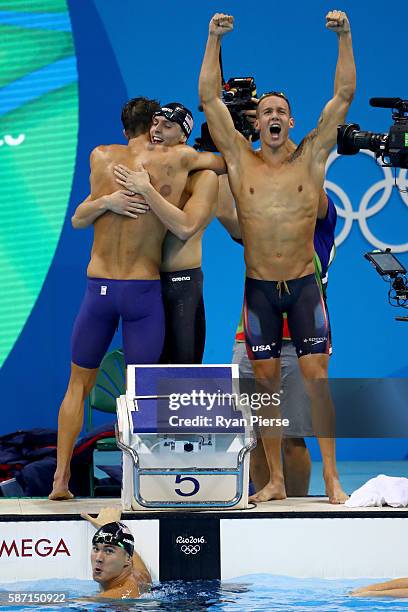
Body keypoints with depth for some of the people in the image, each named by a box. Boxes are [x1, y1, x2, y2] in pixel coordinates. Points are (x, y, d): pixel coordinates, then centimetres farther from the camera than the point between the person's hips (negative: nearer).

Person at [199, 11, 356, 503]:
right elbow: (209, 98, 0)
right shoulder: (240, 161, 2)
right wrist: (215, 38, -3)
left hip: (304, 285, -1)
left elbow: (343, 95, -2)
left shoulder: (311, 158, 1)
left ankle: (330, 475, 1)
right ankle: (276, 481, 10)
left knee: (316, 377, -5)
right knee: (266, 381, 3)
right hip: (258, 288, 1)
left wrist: (344, 36, -7)